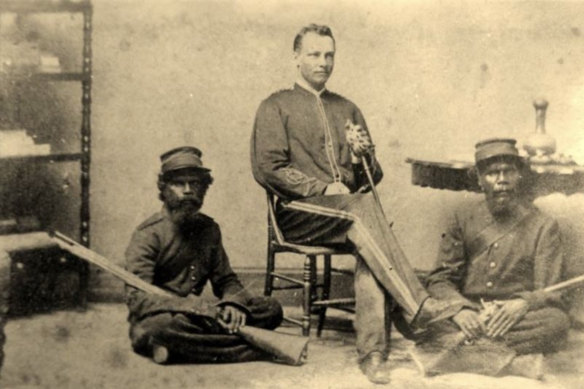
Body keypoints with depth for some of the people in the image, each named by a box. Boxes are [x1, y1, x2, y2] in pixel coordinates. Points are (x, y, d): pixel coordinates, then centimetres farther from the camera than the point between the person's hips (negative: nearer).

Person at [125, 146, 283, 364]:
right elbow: (138, 300, -17)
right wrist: (199, 308, -29)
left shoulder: (208, 229, 11)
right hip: (157, 319, -6)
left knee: (271, 309, -10)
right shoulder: (148, 234, -9)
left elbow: (226, 280, 17)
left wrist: (234, 303, -9)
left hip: (195, 317, 6)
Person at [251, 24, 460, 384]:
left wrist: (363, 156, -3)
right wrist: (324, 188, -13)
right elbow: (268, 168, -4)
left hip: (351, 209, 4)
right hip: (297, 212, -4)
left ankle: (373, 351, -35)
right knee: (364, 207, -34)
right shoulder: (276, 107, 9)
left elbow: (373, 177, 21)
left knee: (369, 245, -32)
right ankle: (416, 305, -38)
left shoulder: (348, 110, 23)